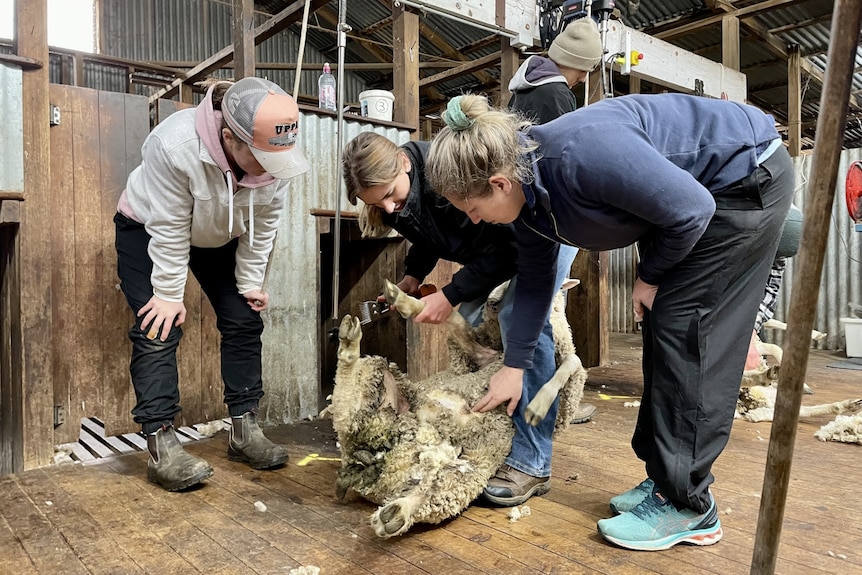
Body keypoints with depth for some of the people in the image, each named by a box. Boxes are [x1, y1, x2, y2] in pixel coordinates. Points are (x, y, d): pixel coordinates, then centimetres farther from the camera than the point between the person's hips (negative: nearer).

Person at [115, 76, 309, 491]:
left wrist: (249, 282, -8)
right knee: (159, 328, -14)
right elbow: (168, 230, -30)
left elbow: (262, 225, -13)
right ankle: (161, 448, -10)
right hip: (147, 230, -4)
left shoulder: (274, 153, -25)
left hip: (219, 236, 5)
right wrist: (169, 294, -22)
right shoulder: (175, 146, -39)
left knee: (244, 320, -1)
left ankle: (245, 432, 8)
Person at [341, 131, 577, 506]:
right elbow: (427, 239, 7)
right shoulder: (394, 203, -13)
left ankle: (532, 464, -17)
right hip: (493, 234, 8)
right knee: (467, 316, 1)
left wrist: (451, 295, -32)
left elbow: (506, 248, -32)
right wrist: (412, 275, -9)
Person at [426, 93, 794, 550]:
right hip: (694, 189, 9)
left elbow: (691, 210, -28)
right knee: (663, 331, 7)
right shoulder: (528, 196, -7)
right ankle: (664, 478, 19)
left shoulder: (581, 155, -36)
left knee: (685, 335, -12)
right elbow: (534, 282, 5)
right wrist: (512, 365, 9)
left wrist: (650, 276, -11)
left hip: (747, 177, -8)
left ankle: (689, 506, -1)